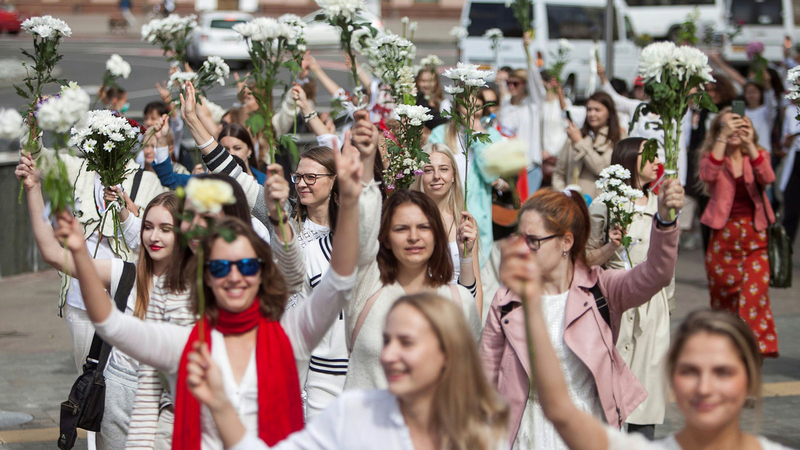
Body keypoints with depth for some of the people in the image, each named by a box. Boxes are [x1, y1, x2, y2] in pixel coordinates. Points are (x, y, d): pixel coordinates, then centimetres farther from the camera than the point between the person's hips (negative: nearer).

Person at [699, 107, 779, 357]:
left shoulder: (756, 156, 6)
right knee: (722, 291, 7)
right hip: (723, 233, 0)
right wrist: (724, 137, -28)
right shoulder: (712, 157, 3)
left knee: (756, 289, -15)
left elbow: (767, 178, -17)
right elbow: (708, 175, -22)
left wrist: (749, 143, -28)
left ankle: (756, 344, -13)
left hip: (755, 233, 0)